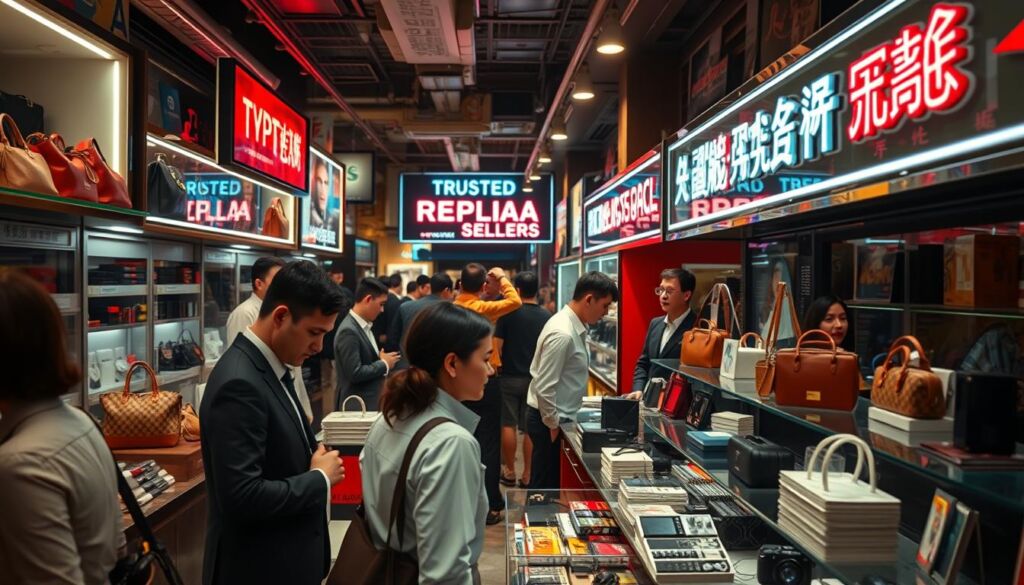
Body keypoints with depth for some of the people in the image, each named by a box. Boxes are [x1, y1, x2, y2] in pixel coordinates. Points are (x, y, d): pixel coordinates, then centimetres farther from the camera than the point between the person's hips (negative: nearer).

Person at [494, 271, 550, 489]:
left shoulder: (509, 313, -11)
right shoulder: (546, 316, -3)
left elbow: (497, 346, -11)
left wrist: (501, 365, 6)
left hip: (510, 377, -2)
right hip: (536, 378, 2)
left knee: (508, 425, 9)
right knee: (531, 428, 7)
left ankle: (509, 471, 16)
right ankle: (527, 475, 12)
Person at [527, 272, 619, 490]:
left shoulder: (575, 327, 5)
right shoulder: (563, 333, -24)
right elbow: (544, 388, -24)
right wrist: (553, 426, -14)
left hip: (558, 417, 9)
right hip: (550, 421, -9)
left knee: (553, 484, 18)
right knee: (545, 487, 3)